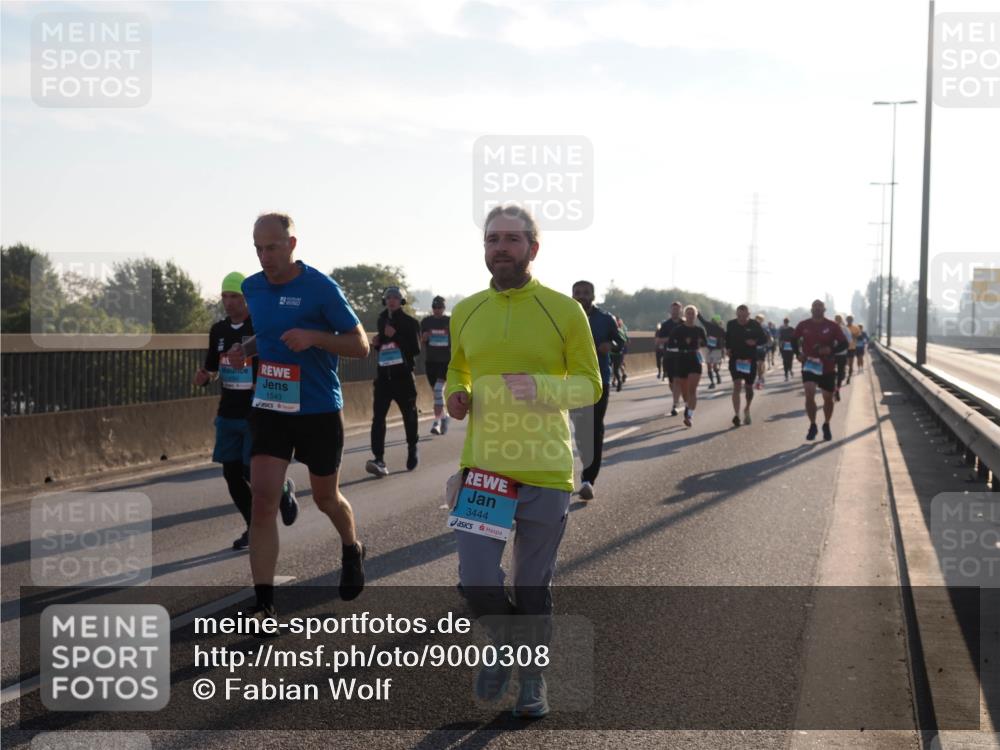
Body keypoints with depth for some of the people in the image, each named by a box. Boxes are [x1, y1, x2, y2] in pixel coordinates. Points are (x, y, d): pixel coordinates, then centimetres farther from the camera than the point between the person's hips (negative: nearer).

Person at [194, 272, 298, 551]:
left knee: (254, 472, -9)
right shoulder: (218, 331, 7)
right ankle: (254, 527, 21)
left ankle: (284, 489, 25)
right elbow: (212, 367, 19)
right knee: (232, 473, 5)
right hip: (228, 414, 6)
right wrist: (205, 377, -4)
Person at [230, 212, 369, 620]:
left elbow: (360, 345, -9)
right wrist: (245, 349, 1)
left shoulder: (321, 288, -12)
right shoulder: (252, 287, 4)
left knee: (325, 498, 13)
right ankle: (264, 604, -7)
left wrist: (312, 337, -25)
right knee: (262, 498, -10)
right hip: (269, 408, 3)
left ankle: (352, 550, 47)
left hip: (319, 411, -3)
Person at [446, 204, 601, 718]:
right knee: (476, 580, -6)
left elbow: (590, 386, -2)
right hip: (482, 466, 2)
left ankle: (533, 675, 32)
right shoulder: (465, 313, 5)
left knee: (533, 589, 9)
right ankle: (506, 639, 26)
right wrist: (456, 396, -3)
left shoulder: (564, 311, -5)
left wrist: (542, 388, -20)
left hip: (545, 471, -2)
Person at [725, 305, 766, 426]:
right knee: (737, 385, -16)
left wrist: (755, 341, -19)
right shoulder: (731, 324, 0)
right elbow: (727, 338, 16)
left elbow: (763, 337, 2)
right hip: (735, 358, -1)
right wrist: (727, 349, 0)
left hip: (750, 360, 1)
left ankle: (747, 409, 38)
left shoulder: (754, 325, -5)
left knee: (748, 387, 11)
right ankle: (736, 414, -20)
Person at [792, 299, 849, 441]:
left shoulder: (832, 326, -6)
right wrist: (798, 353, -1)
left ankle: (826, 426, 30)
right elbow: (794, 340, 14)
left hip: (828, 368, 0)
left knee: (828, 398, 10)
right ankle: (812, 425, -1)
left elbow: (844, 344, -3)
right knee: (809, 395, -16)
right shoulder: (803, 325, -2)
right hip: (808, 366, 0)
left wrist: (831, 350, -21)